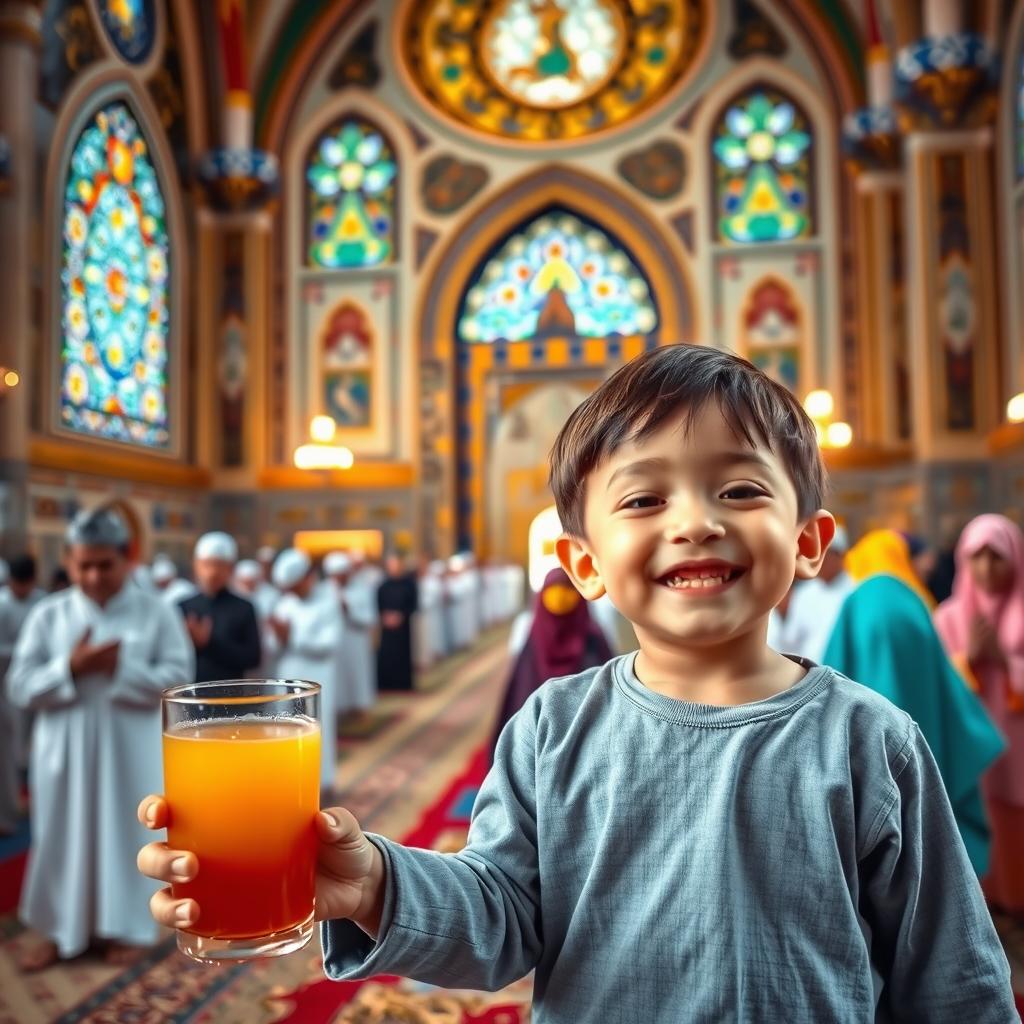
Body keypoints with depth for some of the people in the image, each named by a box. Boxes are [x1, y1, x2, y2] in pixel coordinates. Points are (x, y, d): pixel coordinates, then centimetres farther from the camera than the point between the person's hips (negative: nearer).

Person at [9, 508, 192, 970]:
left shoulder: (156, 611, -7)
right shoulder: (48, 614, -3)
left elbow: (179, 677, -10)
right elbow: (19, 688, -4)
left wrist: (122, 669, -21)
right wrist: (71, 668, -19)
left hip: (131, 751, -1)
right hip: (65, 751, 2)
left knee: (128, 834, 9)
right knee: (63, 837, 13)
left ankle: (125, 924, 28)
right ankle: (57, 927, 33)